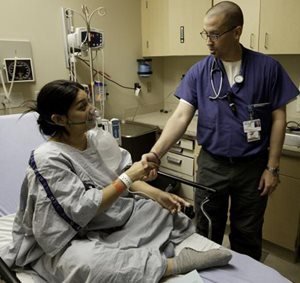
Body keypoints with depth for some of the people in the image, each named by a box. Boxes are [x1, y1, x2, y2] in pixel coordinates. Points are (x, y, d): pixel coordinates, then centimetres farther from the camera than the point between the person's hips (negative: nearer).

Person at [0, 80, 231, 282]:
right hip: (67, 242, -7)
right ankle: (171, 264, -27)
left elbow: (124, 177, 0)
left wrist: (158, 194, -13)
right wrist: (128, 178, -25)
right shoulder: (48, 159, -23)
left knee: (166, 210, 2)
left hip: (110, 220, 7)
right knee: (84, 263, -39)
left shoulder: (100, 137, -3)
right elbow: (83, 210, -27)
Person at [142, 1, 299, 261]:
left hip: (253, 167, 0)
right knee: (207, 234, 17)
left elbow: (278, 119, -2)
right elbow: (181, 117, -11)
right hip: (211, 165, 1)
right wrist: (155, 153, -25)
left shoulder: (268, 68, -6)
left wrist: (272, 167, -5)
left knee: (247, 236, 17)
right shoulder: (199, 72, -4)